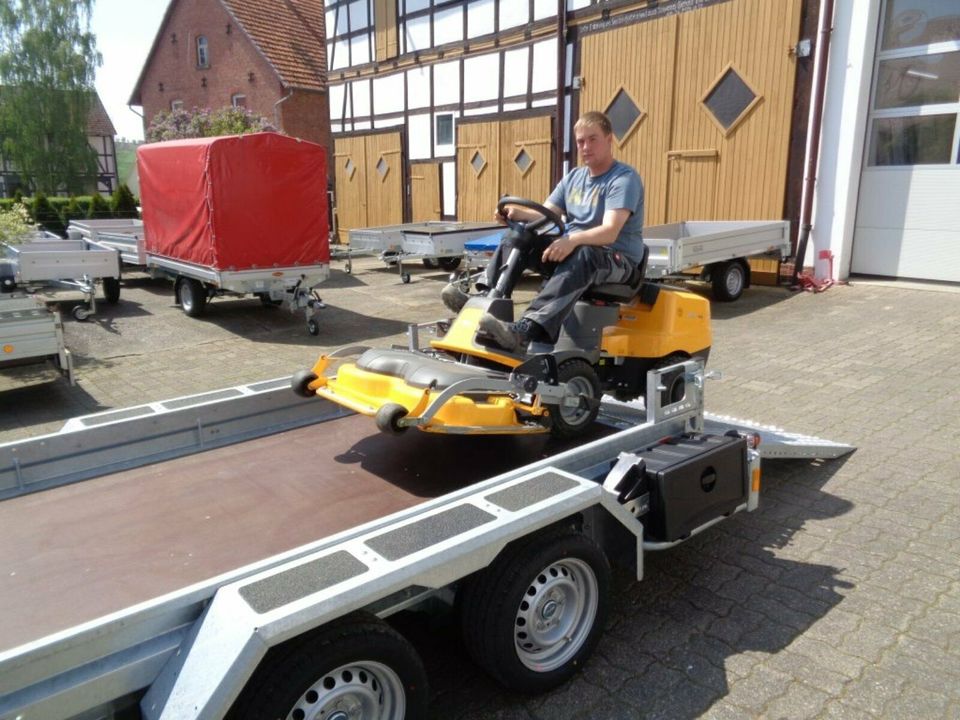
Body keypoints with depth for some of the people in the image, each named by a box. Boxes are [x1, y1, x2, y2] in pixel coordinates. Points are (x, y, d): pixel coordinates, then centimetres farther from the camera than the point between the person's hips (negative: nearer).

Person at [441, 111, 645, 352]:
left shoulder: (625, 179, -11)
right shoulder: (573, 177, 13)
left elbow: (609, 231, -25)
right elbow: (545, 214, 8)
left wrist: (572, 240, -43)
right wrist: (518, 213, -15)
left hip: (617, 258, -7)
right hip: (571, 250, 7)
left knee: (583, 256, -41)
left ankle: (524, 331, -57)